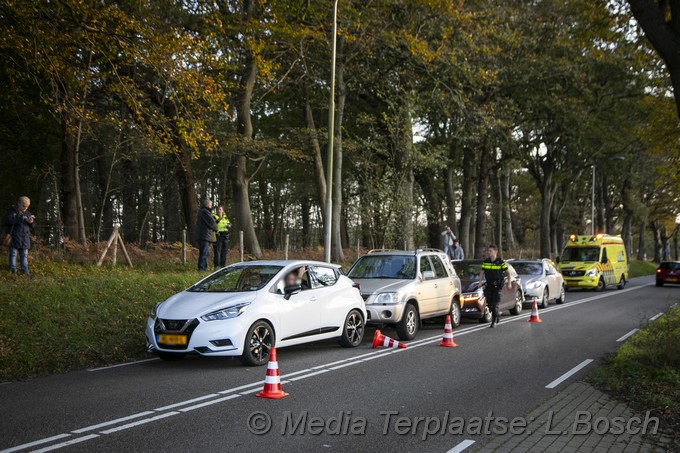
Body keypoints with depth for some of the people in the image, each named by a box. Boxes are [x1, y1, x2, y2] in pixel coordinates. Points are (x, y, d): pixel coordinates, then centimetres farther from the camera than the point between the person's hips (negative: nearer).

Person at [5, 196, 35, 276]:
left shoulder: (28, 213, 14)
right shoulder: (12, 211, -1)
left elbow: (33, 226, 16)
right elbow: (8, 220, -20)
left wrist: (31, 222, -9)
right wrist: (21, 218, -25)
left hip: (25, 239, 4)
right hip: (14, 238, -4)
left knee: (24, 255, 7)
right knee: (13, 254, 1)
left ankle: (25, 272, 11)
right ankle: (13, 271, 7)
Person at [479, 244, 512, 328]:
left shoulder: (500, 262, -7)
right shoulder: (485, 262, 4)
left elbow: (508, 272, 2)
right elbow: (482, 272, 14)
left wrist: (509, 283, -1)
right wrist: (480, 282, 4)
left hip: (497, 285, -4)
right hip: (488, 285, 4)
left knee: (495, 304, -10)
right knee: (489, 304, 4)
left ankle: (494, 321, 2)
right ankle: (497, 313, 33)